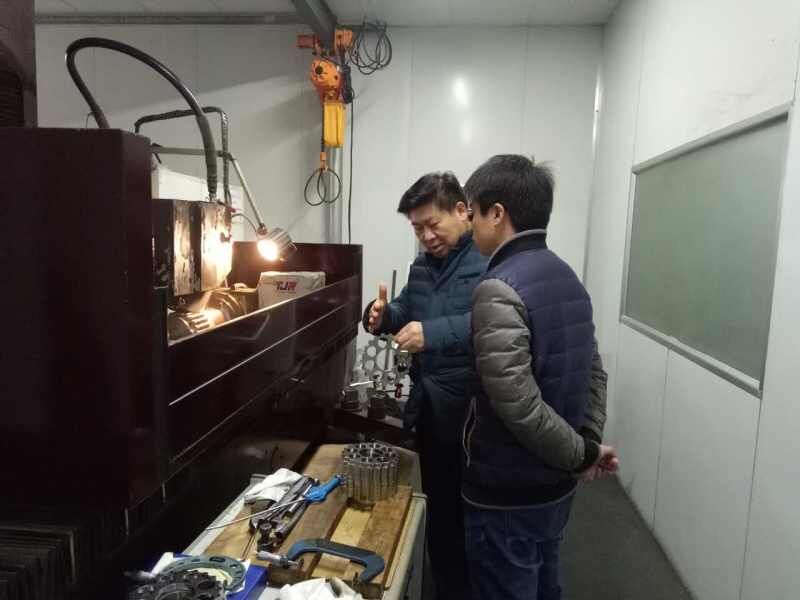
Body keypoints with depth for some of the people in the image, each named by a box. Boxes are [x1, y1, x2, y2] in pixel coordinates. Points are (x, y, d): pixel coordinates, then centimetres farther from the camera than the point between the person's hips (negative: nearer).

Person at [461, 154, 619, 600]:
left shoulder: (497, 291, -24)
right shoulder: (569, 278, 5)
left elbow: (519, 407, -28)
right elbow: (593, 372, 9)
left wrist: (582, 456, -14)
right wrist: (590, 443, 3)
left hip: (506, 497, -8)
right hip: (557, 486, 8)